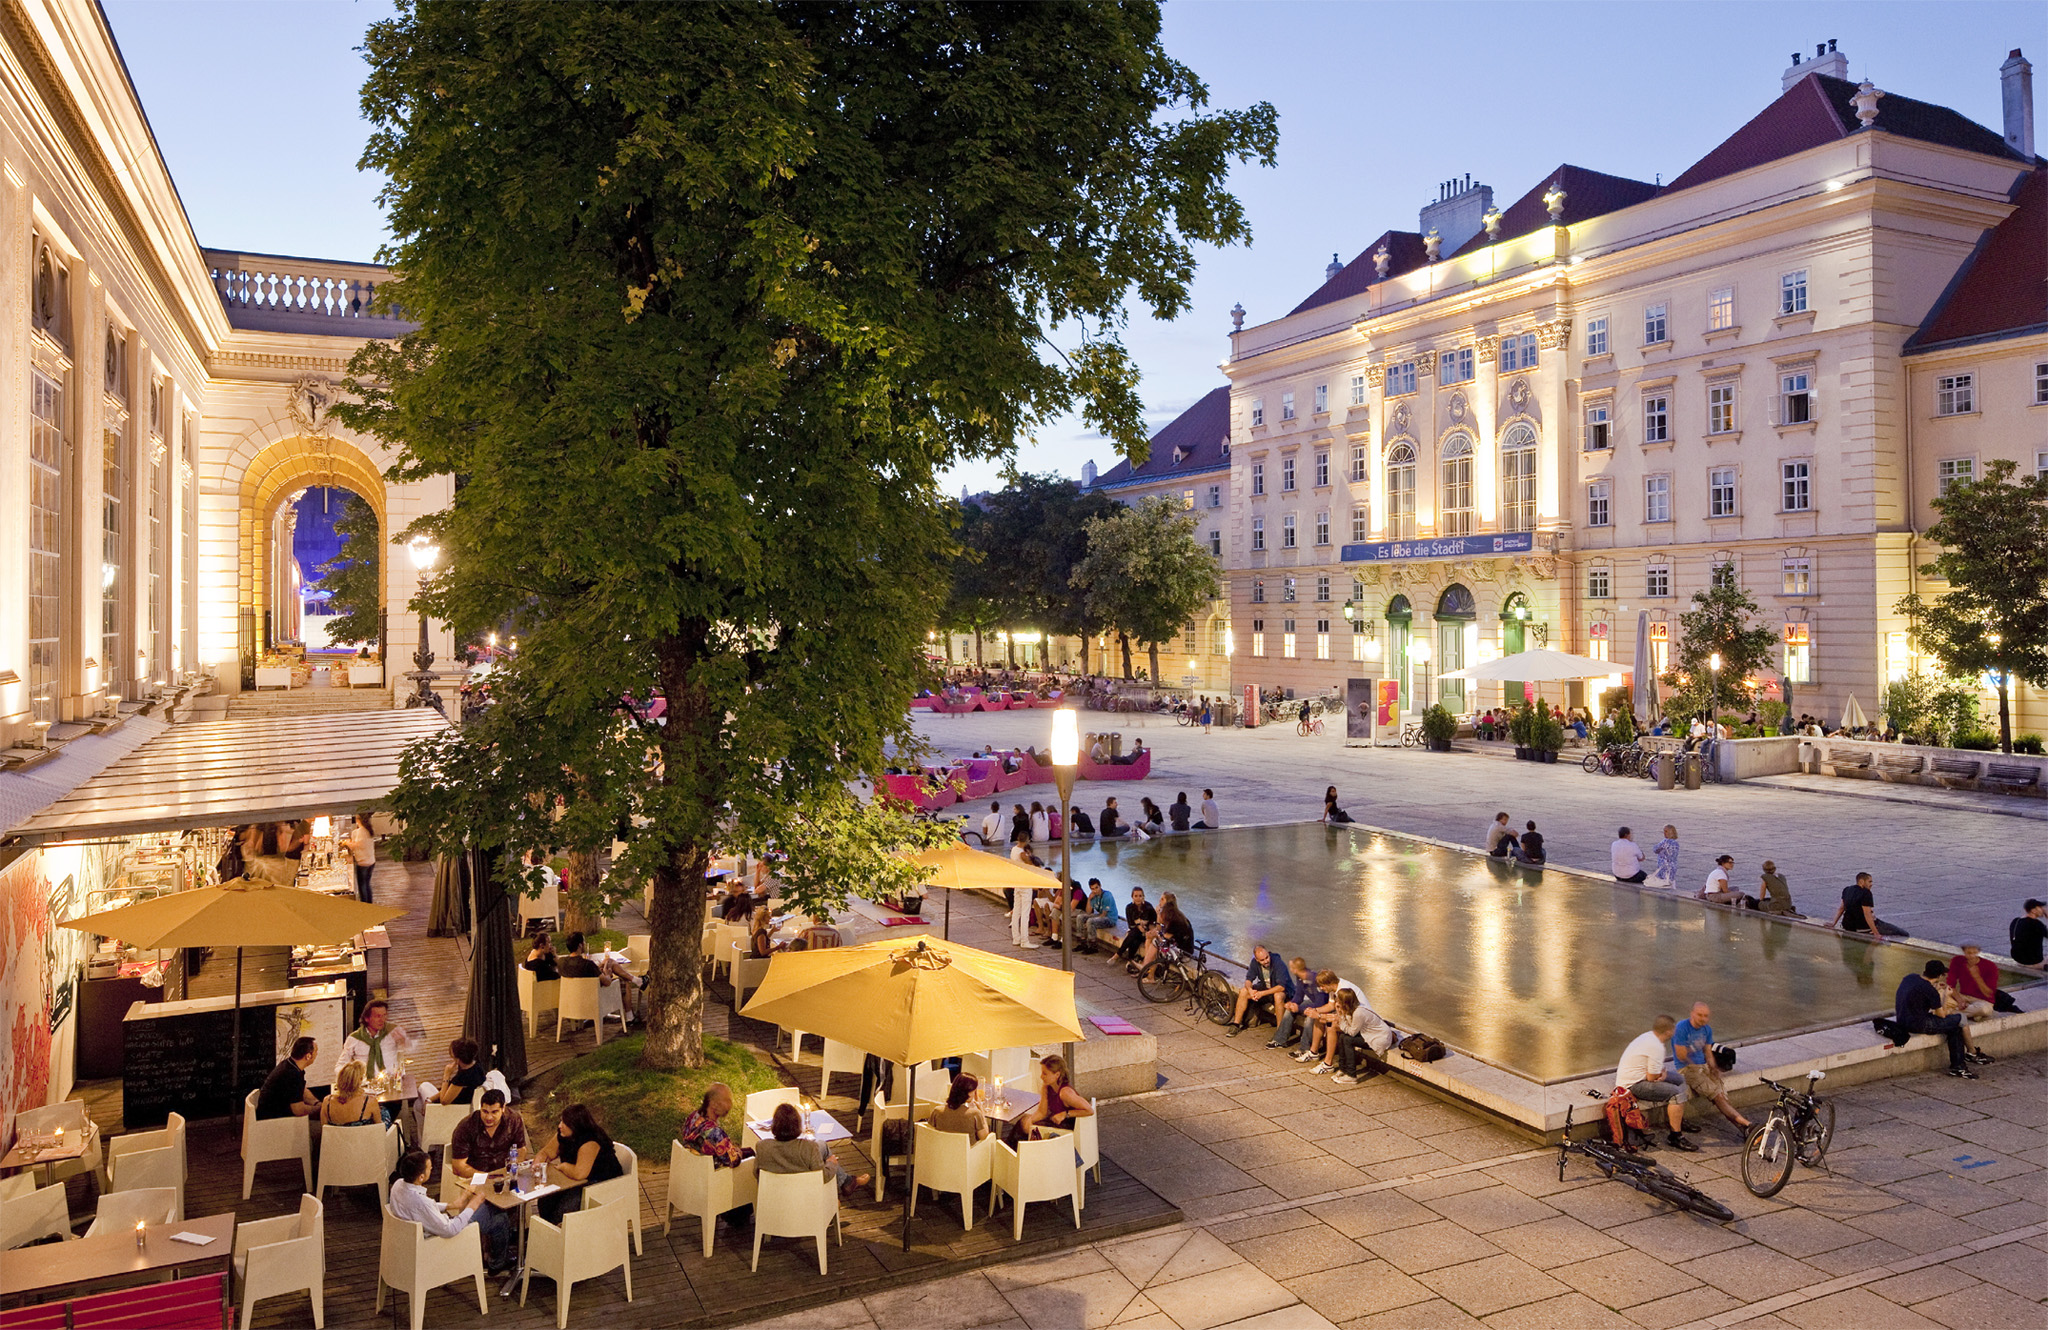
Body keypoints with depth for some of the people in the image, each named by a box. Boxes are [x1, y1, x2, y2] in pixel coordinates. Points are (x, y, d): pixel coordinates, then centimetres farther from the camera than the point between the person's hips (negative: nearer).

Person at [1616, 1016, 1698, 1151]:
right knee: (1677, 1093, -20)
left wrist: (1663, 1073, -4)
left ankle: (1681, 1122, 35)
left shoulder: (1648, 1036, 7)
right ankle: (1675, 1137, -15)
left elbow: (1657, 1068, 19)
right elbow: (1651, 1077, -22)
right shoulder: (1656, 1047, -24)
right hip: (1633, 1085, -11)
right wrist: (1663, 1074, 1)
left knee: (1679, 1080, 19)